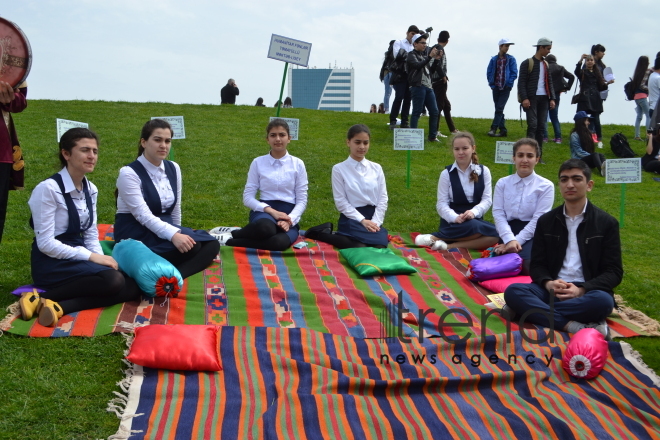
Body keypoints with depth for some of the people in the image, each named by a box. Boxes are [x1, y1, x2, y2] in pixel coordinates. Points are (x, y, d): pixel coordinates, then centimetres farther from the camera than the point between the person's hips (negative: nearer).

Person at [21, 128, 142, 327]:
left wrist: (100, 257, -11)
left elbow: (91, 235, 10)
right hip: (52, 263, -8)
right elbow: (45, 243, -18)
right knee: (112, 281, -30)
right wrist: (92, 257, -19)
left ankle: (60, 306, -22)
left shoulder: (91, 190, 8)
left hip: (79, 257, 8)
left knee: (134, 284, -13)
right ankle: (43, 298, -19)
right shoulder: (48, 189, -16)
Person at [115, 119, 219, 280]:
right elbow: (143, 215, -23)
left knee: (211, 244, -20)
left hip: (164, 228, 7)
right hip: (135, 234, -7)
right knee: (190, 245, -31)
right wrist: (174, 235, -35)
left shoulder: (173, 169, 7)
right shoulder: (129, 173, -13)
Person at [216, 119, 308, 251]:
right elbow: (247, 197, 2)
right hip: (264, 210, -1)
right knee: (265, 227, -42)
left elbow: (302, 200, 5)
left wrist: (290, 220, -14)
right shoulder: (258, 162, 6)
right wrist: (270, 210, -14)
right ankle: (233, 234, -14)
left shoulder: (298, 164, 7)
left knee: (280, 242, -37)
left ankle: (229, 240, -21)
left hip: (288, 213, 1)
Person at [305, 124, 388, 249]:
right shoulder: (339, 169, -1)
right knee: (359, 248, -29)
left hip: (373, 218, 4)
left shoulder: (376, 168, 10)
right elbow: (341, 201, -5)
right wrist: (362, 220, -13)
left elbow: (383, 198, 6)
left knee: (380, 247, -24)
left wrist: (375, 222, -9)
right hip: (351, 218, -4)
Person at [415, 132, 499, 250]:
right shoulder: (446, 174, 1)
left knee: (495, 235, -28)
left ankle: (449, 245, -26)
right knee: (473, 227, -37)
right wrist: (455, 217, -24)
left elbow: (487, 199, 1)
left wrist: (474, 212, -20)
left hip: (475, 219, 3)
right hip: (452, 221, -3)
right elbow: (442, 203, -3)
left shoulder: (483, 171, 7)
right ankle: (434, 238, -22)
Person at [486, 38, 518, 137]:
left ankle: (493, 129, -14)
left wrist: (508, 84, -9)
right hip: (496, 88, 3)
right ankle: (503, 130, 13)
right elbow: (489, 73, 8)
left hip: (506, 88, -3)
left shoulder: (511, 59, 0)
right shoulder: (494, 59, 5)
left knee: (499, 109, -11)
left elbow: (514, 73, -2)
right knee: (498, 109, 6)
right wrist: (492, 84, -1)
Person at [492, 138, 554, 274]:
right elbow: (498, 214, -2)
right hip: (508, 232, 2)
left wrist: (517, 241, -17)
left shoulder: (546, 186, 0)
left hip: (532, 235, -2)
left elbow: (538, 219, -8)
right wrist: (510, 240, -19)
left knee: (526, 265, -31)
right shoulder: (502, 183, 9)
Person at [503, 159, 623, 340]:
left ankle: (533, 310, -28)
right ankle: (575, 327, -36)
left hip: (588, 292, -2)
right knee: (513, 291, -29)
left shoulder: (607, 223, 5)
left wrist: (581, 290, -18)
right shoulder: (546, 221, 12)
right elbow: (537, 265, 10)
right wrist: (548, 284, -16)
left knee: (602, 301, -38)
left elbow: (614, 272, 1)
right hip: (552, 289, 2)